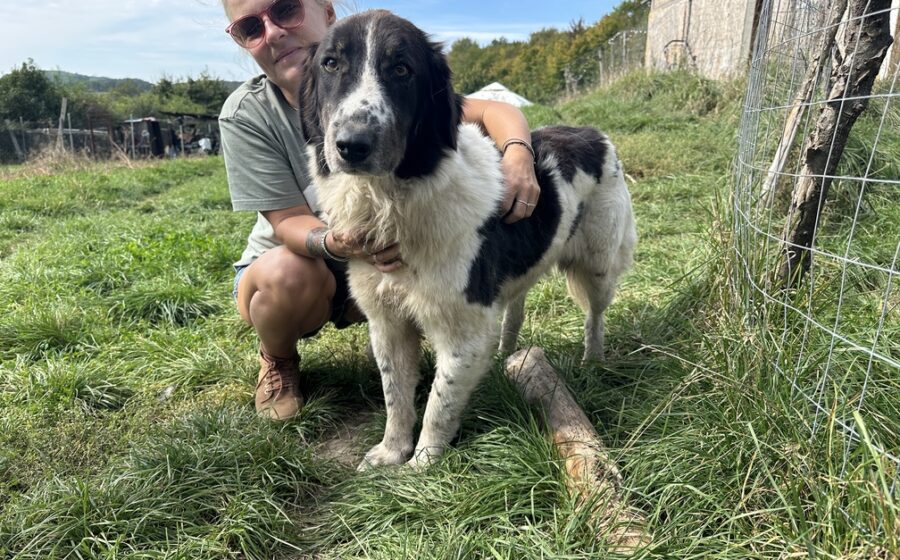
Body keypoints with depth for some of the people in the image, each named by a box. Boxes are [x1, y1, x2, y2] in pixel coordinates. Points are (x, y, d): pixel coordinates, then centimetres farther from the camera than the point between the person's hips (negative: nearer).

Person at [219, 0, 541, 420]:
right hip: (286, 267, -1)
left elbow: (491, 111, -14)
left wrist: (517, 153, -38)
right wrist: (333, 243, -45)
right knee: (289, 274, -35)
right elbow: (288, 222, -21)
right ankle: (276, 362, 1)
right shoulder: (245, 115, -19)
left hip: (385, 260, 2)